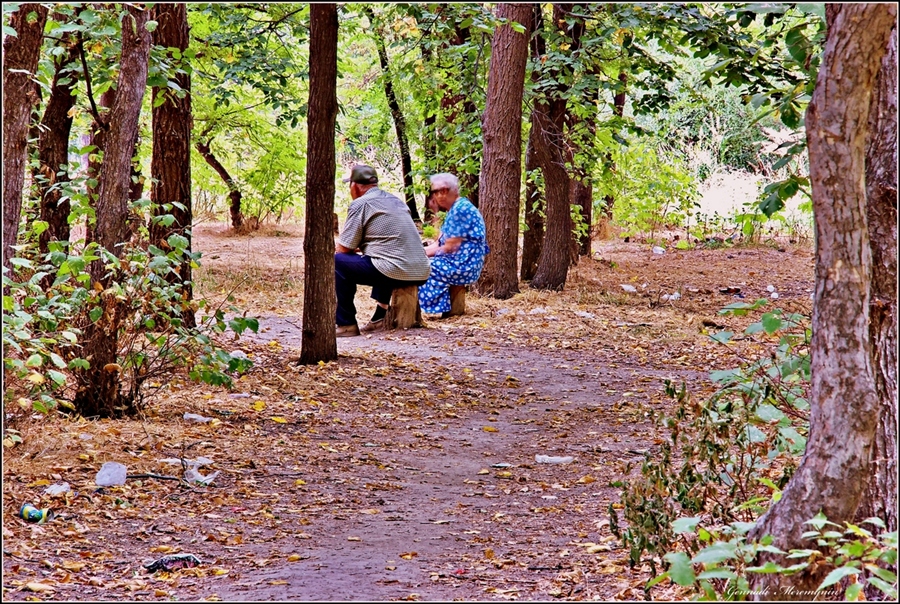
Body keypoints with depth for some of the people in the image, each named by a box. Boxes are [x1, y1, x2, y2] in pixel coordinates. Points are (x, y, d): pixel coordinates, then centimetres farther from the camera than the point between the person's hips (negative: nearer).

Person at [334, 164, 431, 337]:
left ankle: (347, 325, 5)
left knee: (337, 262, 4)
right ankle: (381, 318, 31)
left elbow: (343, 249, -2)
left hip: (396, 273, -8)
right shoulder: (395, 200, 20)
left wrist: (337, 247, 22)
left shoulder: (360, 204, -3)